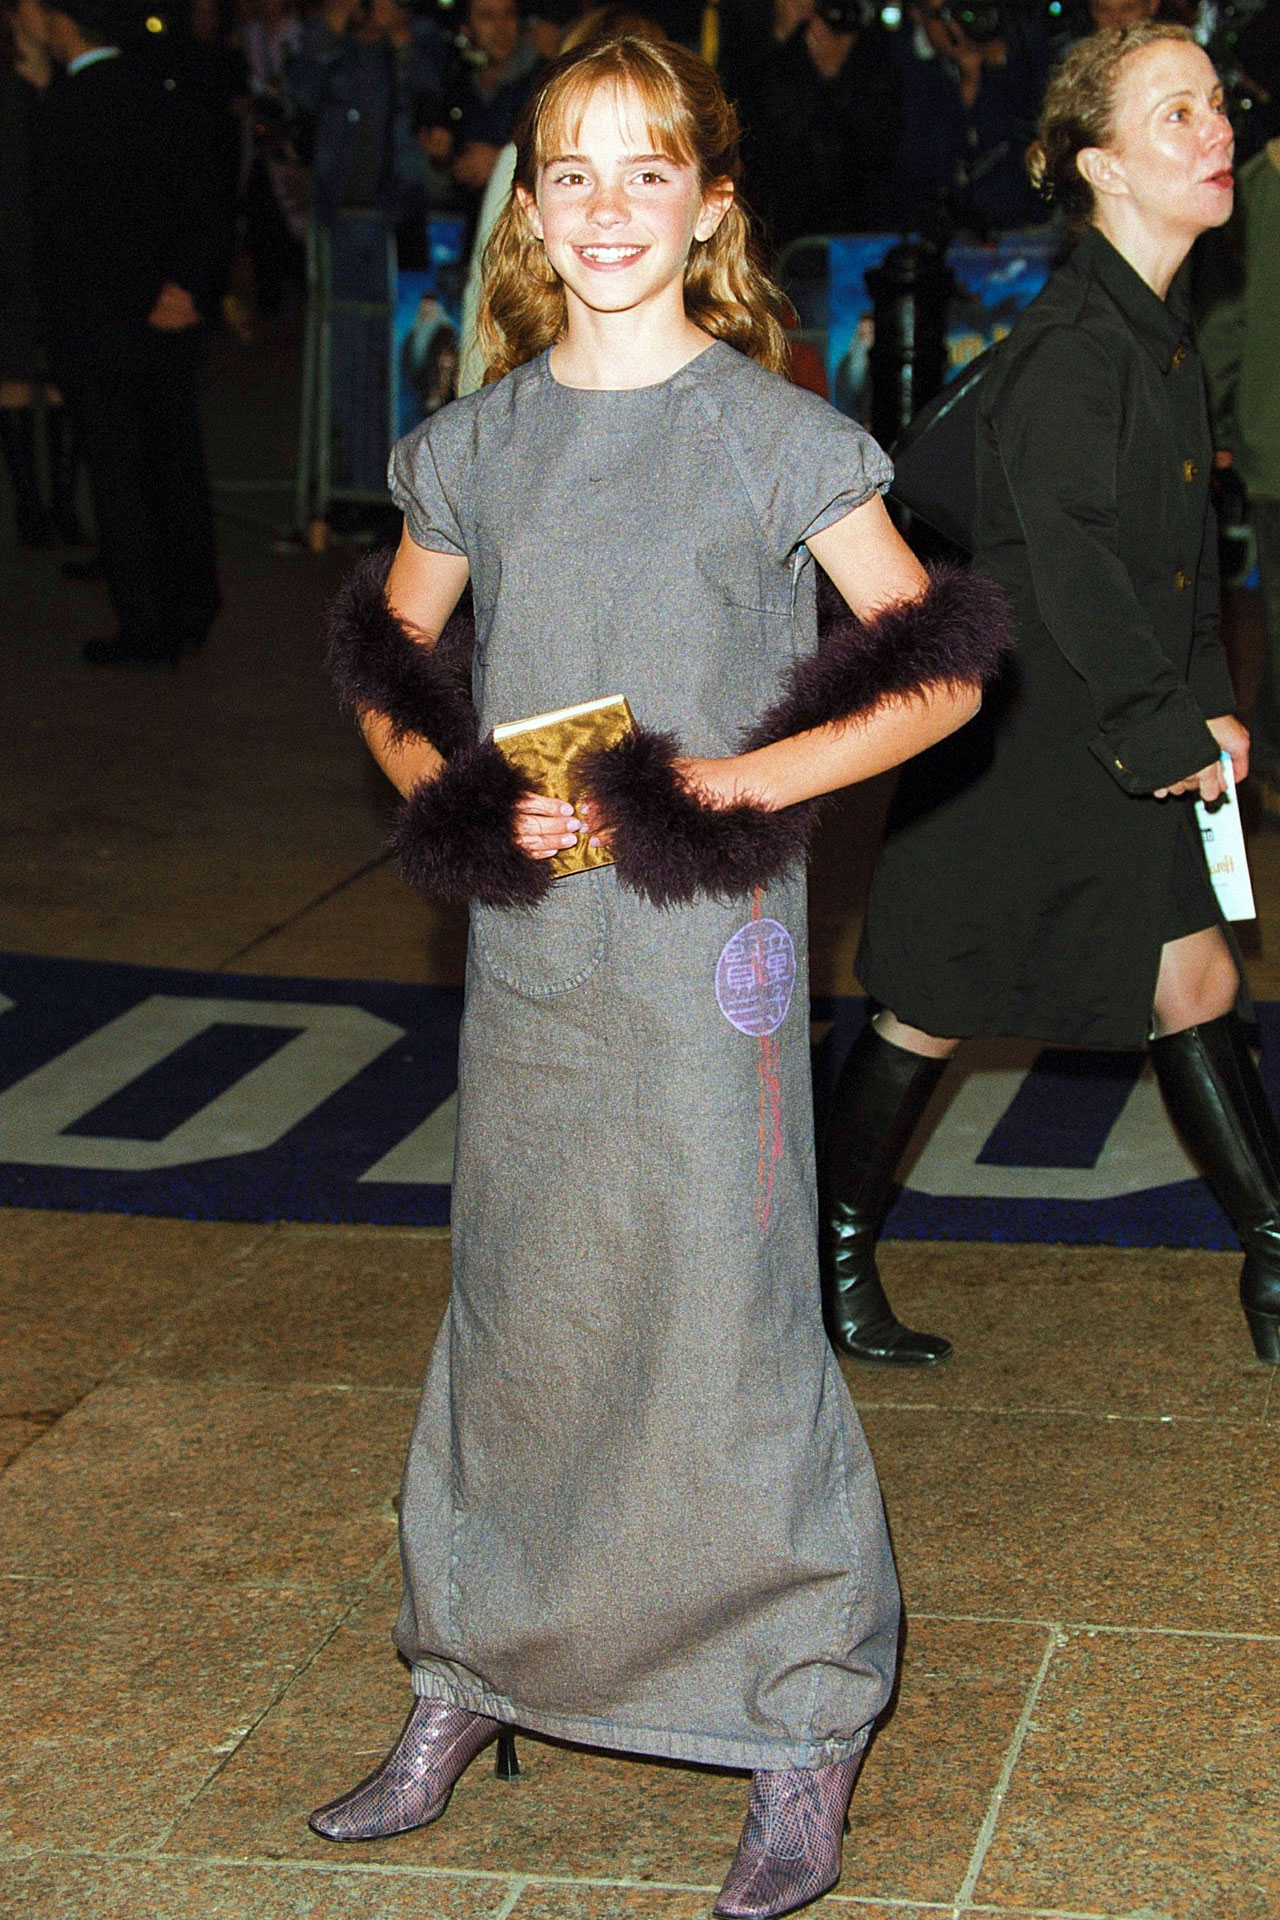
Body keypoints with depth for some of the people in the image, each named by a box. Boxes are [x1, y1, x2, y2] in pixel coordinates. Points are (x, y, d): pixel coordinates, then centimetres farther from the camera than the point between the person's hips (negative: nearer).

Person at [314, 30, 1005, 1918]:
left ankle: (808, 1739, 12)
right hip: (528, 940, 4)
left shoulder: (774, 435, -5)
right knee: (514, 1309, 14)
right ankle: (469, 1682, 30)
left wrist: (742, 784, -15)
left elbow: (937, 676, -4)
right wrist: (467, 802, -4)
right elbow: (389, 667, 16)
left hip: (707, 935, -4)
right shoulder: (480, 440, 6)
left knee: (726, 1321, -1)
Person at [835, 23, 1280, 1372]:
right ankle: (833, 1264, 22)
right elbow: (1070, 564, -24)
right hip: (1022, 742, -8)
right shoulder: (1069, 346, -21)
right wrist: (1169, 731, -17)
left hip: (1121, 751, 8)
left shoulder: (1160, 335, 9)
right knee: (933, 1012, 6)